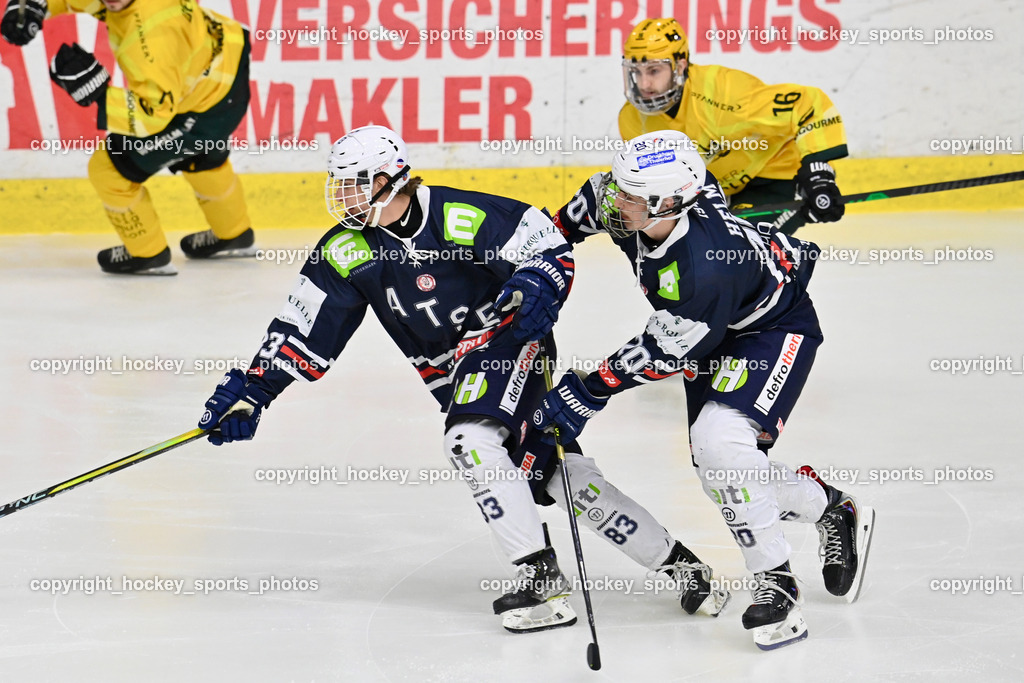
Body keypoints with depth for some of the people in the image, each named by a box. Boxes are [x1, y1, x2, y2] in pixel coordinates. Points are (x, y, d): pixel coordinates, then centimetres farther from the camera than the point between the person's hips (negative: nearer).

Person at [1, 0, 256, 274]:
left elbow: (155, 112, -33)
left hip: (209, 106, -9)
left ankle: (149, 254, 22)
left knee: (110, 169, 2)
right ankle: (234, 236, 60)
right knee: (200, 156, 37)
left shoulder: (153, 32, -39)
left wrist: (96, 94, -41)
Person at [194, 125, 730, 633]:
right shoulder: (346, 252, -3)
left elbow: (548, 245, -11)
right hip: (450, 375, 5)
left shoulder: (464, 217, -20)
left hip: (509, 340, -5)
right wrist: (252, 391, -9)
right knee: (560, 476, -1)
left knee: (471, 441, -29)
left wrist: (535, 289, -31)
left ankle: (541, 575, -22)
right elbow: (303, 331, -1)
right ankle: (675, 562, 8)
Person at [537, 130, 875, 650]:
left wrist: (587, 392, -24)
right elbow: (595, 199, 5)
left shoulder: (700, 271, -41)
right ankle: (832, 512, 30)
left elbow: (663, 354, -29)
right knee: (717, 470, 6)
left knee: (719, 443, -29)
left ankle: (777, 587, -18)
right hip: (717, 336, 9)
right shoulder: (633, 206, -21)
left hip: (775, 330, -9)